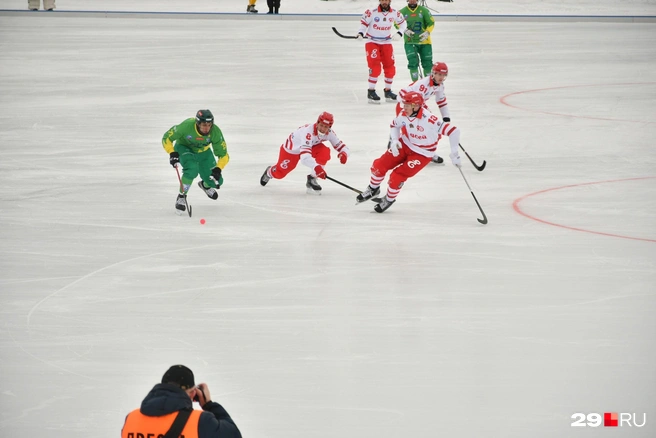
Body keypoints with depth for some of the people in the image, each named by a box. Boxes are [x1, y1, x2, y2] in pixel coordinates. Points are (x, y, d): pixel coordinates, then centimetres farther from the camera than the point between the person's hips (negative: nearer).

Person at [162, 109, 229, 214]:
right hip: (184, 148, -3)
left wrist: (218, 169, -36)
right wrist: (172, 153, -35)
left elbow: (223, 155, -20)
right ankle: (181, 197, -11)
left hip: (203, 152, 3)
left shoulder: (215, 132, -29)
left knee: (216, 181, -2)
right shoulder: (187, 126, -36)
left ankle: (206, 185, 37)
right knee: (192, 169, -34)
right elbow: (167, 138, -22)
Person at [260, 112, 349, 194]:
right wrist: (316, 167, -71)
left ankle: (312, 180, -12)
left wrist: (343, 153, -43)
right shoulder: (308, 131, -45)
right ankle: (269, 172, 50)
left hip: (312, 146, 4)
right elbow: (304, 156, -55)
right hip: (292, 149, -4)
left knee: (325, 152, -27)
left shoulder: (329, 133, -25)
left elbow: (341, 146, -17)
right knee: (279, 173, 9)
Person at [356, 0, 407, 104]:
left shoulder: (394, 13, -5)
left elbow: (402, 22, 11)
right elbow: (364, 23, -6)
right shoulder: (371, 12, -16)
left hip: (386, 43, 4)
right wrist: (360, 33, -21)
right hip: (372, 42, -4)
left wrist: (399, 33, -4)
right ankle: (371, 92, -10)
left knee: (390, 68, 6)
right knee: (375, 67, -16)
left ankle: (388, 91, 22)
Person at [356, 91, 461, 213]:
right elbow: (394, 125, 8)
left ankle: (389, 199, 18)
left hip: (422, 154, -5)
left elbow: (453, 131, -34)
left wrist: (454, 154, -30)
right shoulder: (404, 115, -15)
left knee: (397, 176, -13)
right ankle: (373, 189, 28)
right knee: (379, 165, -1)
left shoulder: (429, 120, -35)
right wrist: (394, 140, -9)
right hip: (404, 145, 5)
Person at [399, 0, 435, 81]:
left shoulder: (424, 10, 0)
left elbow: (431, 23, -1)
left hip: (424, 41, 1)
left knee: (427, 62, 6)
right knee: (413, 61, -13)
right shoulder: (402, 12, 2)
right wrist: (405, 30, -14)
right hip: (410, 41, -1)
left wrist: (427, 32, -18)